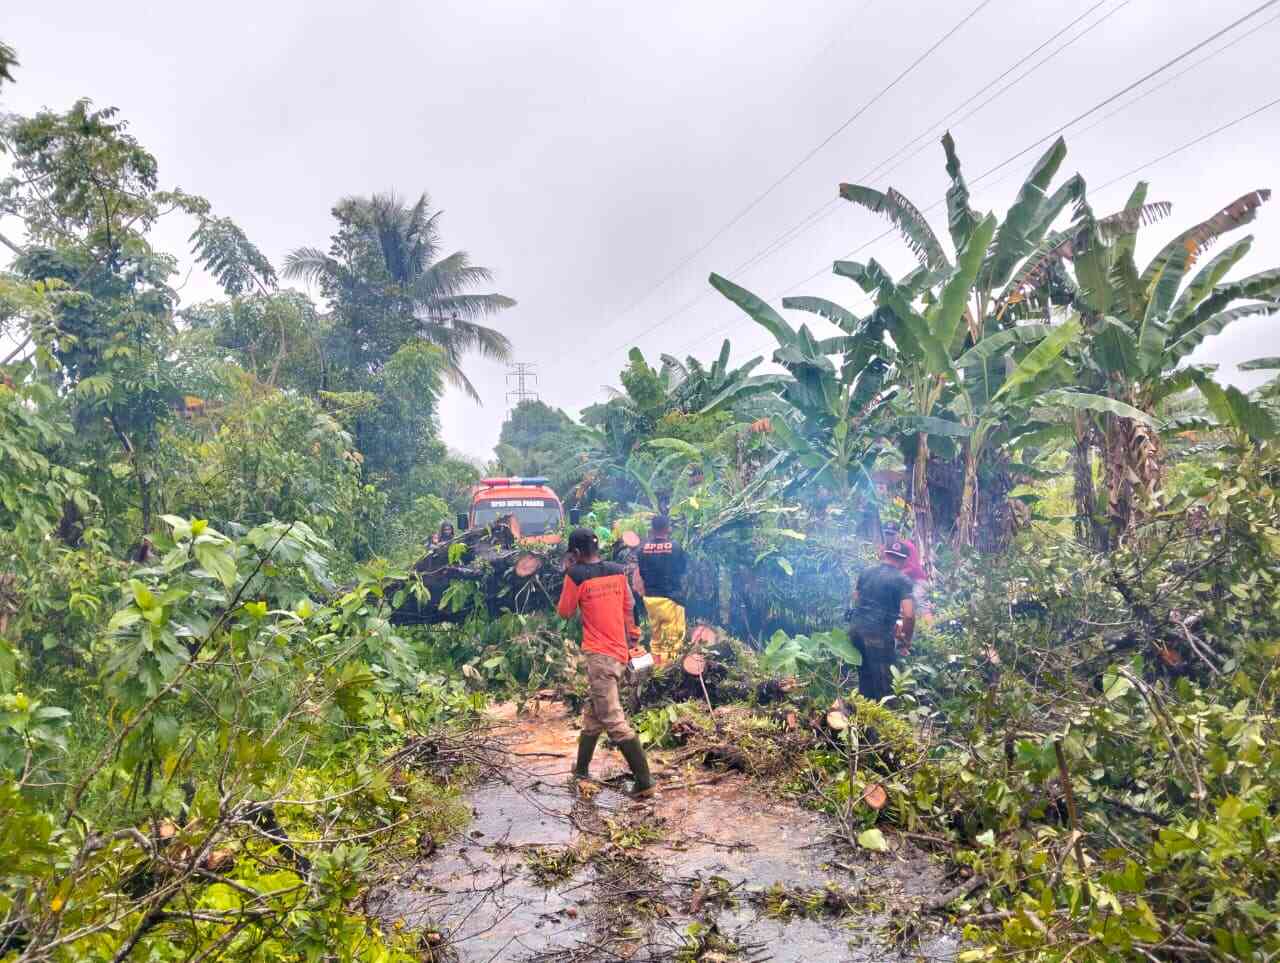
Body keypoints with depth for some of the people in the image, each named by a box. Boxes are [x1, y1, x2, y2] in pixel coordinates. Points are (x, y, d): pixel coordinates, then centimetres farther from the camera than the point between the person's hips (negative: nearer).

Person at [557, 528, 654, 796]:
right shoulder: (618, 570, 5)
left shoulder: (576, 575, -11)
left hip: (599, 655, -7)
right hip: (620, 652, 7)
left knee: (614, 721, -7)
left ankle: (644, 782, -11)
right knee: (592, 712, 21)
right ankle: (581, 767, 34)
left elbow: (564, 612, 0)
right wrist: (632, 638, 22)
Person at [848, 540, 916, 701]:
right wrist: (906, 639, 1)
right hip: (878, 633, -6)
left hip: (856, 627, 6)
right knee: (883, 681, 4)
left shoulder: (866, 572, 12)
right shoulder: (903, 580, -5)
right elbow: (909, 615, -14)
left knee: (864, 674, 19)